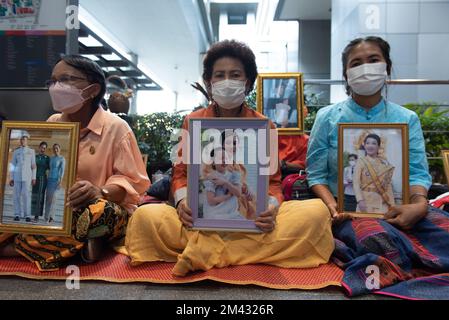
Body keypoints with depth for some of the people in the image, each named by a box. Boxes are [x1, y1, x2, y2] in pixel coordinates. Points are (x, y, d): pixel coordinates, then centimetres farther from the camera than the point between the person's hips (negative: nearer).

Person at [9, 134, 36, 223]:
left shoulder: (31, 151, 6)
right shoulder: (16, 152, 11)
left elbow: (33, 165, 3)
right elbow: (13, 166, 11)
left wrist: (34, 178, -3)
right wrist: (12, 178, 5)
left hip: (27, 176, -2)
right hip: (17, 176, 2)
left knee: (27, 195, -9)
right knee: (17, 195, 0)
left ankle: (27, 215, -6)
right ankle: (17, 215, 5)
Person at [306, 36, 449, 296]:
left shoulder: (407, 119, 8)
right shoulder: (328, 118, 3)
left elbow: (417, 172, 2)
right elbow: (317, 174, 1)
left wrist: (419, 204, -20)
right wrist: (332, 206, -17)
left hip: (398, 208, 3)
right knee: (380, 240, -34)